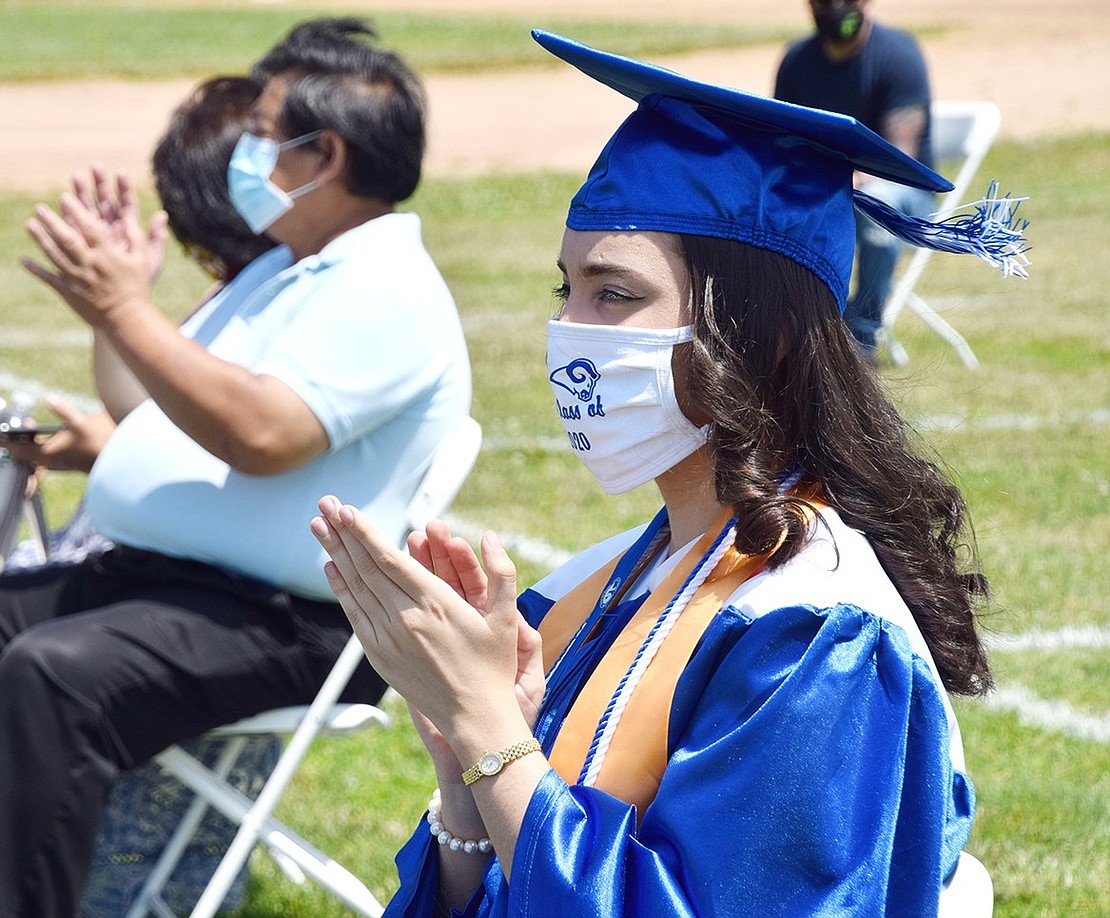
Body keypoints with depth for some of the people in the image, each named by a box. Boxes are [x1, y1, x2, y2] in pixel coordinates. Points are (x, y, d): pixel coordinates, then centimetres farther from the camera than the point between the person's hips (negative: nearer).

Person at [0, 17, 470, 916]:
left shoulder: (387, 291, -12)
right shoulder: (281, 270, 21)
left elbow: (261, 434, -25)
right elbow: (172, 405, 25)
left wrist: (124, 311, -20)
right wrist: (117, 292, 12)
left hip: (276, 622, -11)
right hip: (143, 572, 11)